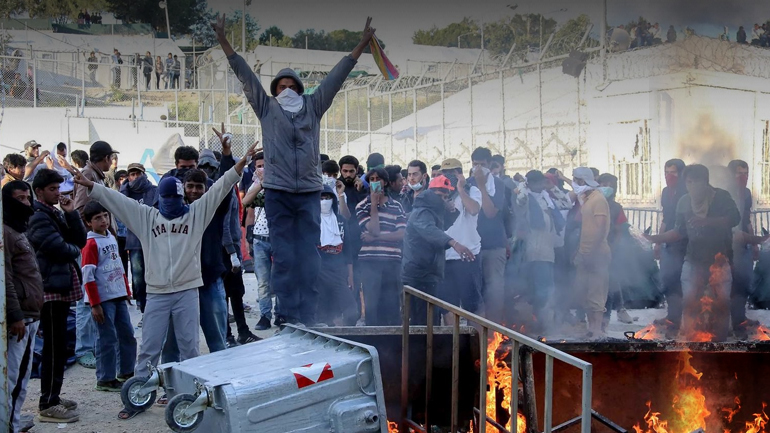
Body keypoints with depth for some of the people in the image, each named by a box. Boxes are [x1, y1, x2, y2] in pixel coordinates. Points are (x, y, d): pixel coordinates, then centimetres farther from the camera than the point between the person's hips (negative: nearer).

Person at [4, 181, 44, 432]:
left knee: (22, 378, 14)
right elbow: (5, 278, -19)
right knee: (11, 378, -8)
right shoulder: (5, 232, -11)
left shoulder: (19, 232, 21)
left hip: (30, 317, 10)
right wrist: (15, 315, -22)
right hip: (17, 318, -10)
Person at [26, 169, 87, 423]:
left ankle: (52, 397, 23)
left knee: (57, 347, 14)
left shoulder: (57, 213, 17)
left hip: (61, 287, 9)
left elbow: (80, 241, 9)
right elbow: (60, 249, -20)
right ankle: (48, 406, -1)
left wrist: (71, 213, -1)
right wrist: (74, 250, 1)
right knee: (54, 348, -7)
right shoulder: (38, 217, -11)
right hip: (50, 288, -9)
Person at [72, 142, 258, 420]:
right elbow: (116, 199, 7)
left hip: (187, 292, -1)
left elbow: (220, 187, -3)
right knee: (148, 349, 6)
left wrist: (242, 163, -10)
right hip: (156, 293, 1)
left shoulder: (196, 213, 4)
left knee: (189, 346, 8)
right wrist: (90, 186, -1)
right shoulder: (147, 217, 8)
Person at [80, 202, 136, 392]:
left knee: (127, 335, 13)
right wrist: (95, 305, -17)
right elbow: (88, 277, -14)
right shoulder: (91, 244, -10)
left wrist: (127, 292, 18)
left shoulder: (112, 238, 13)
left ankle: (127, 371, 26)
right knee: (108, 339, -3)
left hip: (119, 297, 8)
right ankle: (105, 379, 8)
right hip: (103, 299, -8)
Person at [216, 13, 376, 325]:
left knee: (309, 255, 4)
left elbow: (336, 77, 9)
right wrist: (224, 42, 1)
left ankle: (307, 317, 11)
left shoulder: (313, 106, 12)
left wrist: (361, 45, 6)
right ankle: (289, 317, 8)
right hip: (277, 192, -1)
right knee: (283, 257, 2)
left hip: (309, 191, 1)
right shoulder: (266, 109, 10)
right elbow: (246, 77, 6)